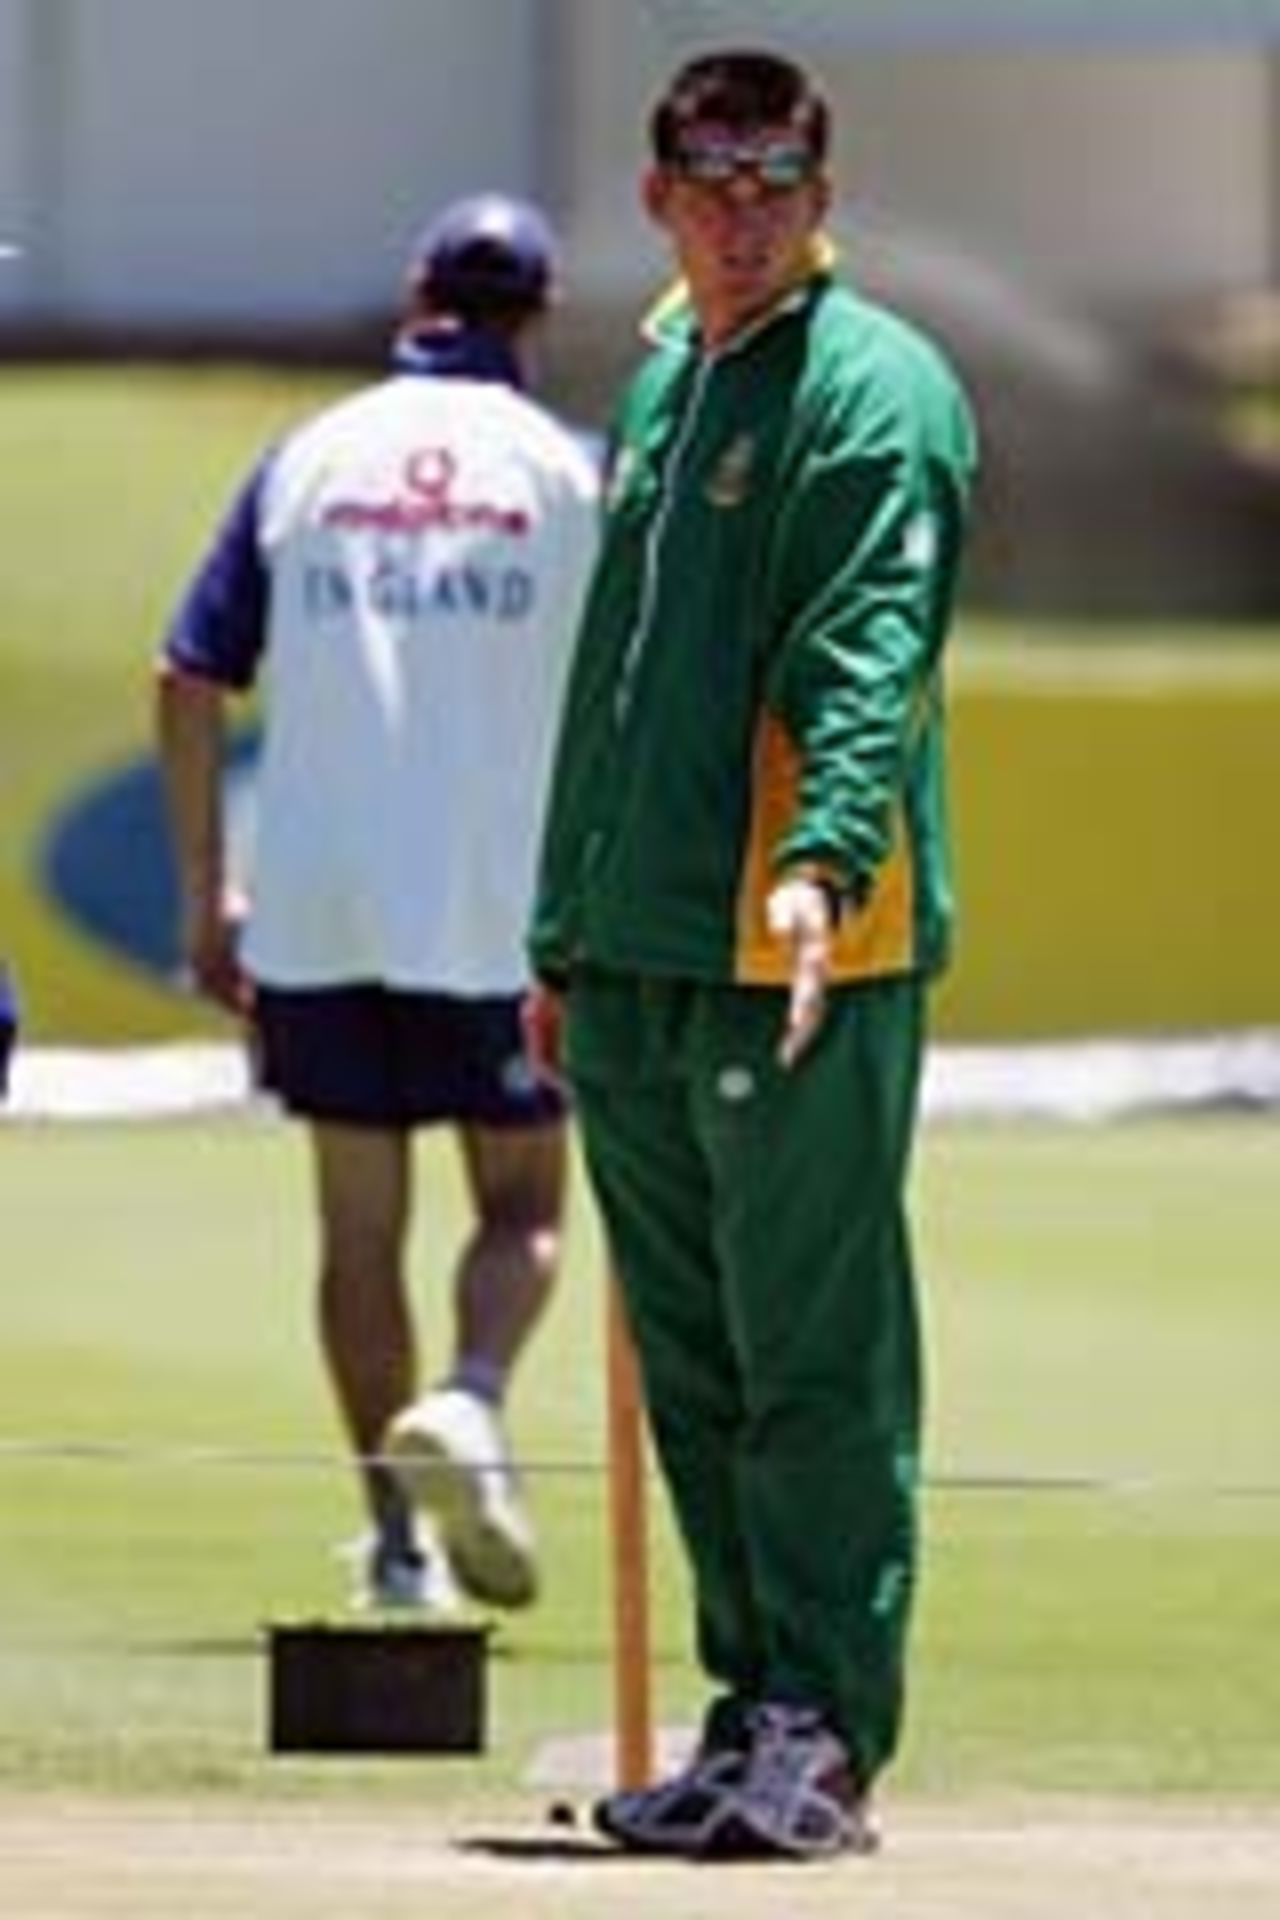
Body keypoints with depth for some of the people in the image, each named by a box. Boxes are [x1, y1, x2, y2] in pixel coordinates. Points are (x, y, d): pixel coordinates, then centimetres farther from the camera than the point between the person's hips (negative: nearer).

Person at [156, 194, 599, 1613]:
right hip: (503, 907, -2)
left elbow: (188, 683, 3)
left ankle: (396, 1532, 9)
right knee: (522, 1200, 9)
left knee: (360, 1225, 10)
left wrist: (206, 895, 9)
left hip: (314, 909, 2)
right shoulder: (567, 473, 0)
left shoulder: (311, 460, 6)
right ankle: (469, 1403, -20)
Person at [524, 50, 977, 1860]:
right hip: (638, 965, 8)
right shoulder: (663, 384, 20)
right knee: (693, 1368, 11)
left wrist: (821, 863, -33)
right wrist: (566, 938, 23)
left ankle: (824, 1734, -6)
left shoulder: (875, 389, -6)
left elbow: (871, 651, -19)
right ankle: (754, 1714, 17)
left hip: (810, 964, -8)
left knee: (814, 1356, -7)